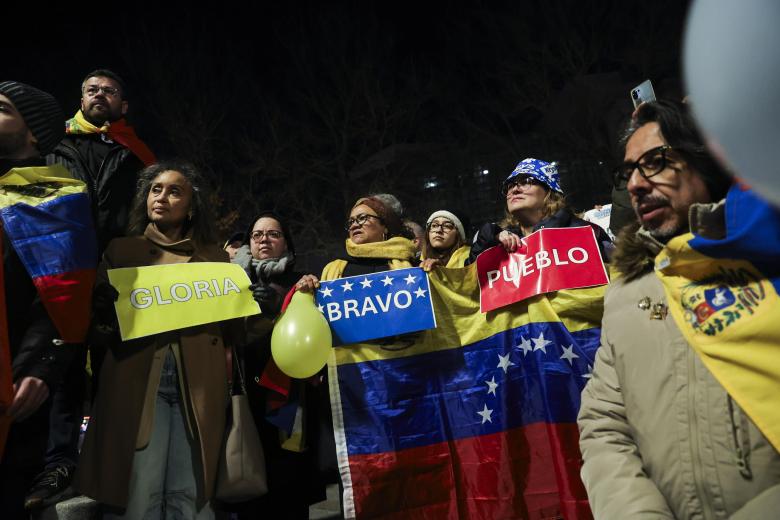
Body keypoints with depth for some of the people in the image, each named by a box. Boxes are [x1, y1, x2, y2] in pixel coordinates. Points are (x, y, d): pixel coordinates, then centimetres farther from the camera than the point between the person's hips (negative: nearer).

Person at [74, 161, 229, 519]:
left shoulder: (214, 257, 15)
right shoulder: (121, 250, 14)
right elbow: (96, 313, 8)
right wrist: (114, 329, -11)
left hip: (198, 382, 1)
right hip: (137, 378, 0)